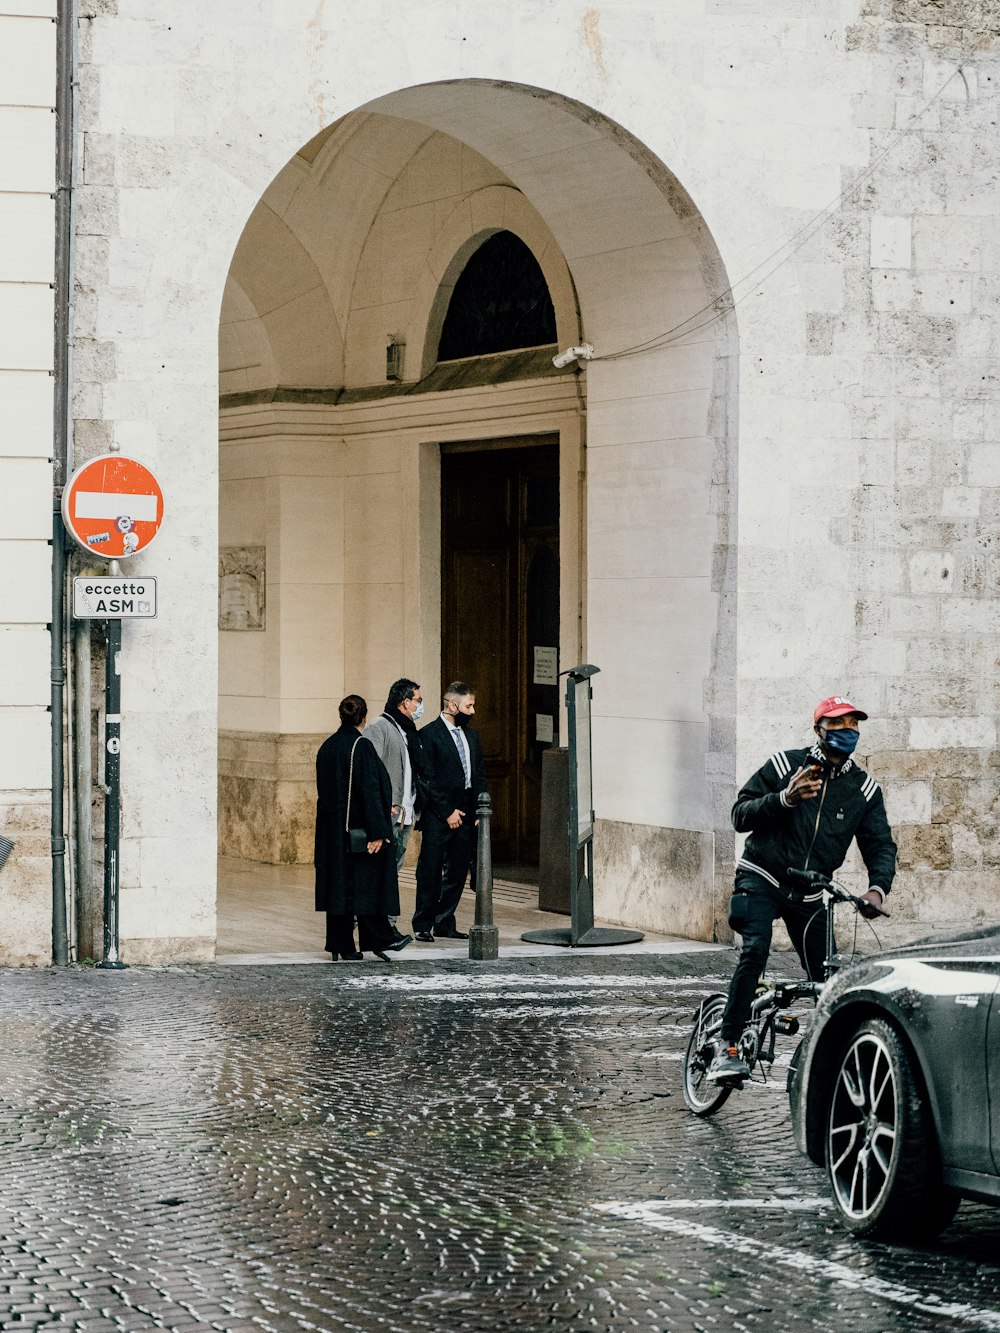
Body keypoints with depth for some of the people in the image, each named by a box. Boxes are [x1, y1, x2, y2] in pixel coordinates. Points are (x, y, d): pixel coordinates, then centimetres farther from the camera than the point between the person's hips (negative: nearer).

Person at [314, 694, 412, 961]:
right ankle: (378, 938, 7)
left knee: (339, 884, 7)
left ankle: (341, 945, 7)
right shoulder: (362, 746, -14)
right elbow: (370, 789, -18)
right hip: (358, 825, -7)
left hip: (332, 826, 7)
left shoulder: (327, 747, 7)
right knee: (368, 883, 2)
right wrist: (377, 831, -18)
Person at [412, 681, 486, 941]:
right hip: (438, 818, -7)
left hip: (465, 816, 7)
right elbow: (428, 780, -11)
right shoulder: (429, 734, -7)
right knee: (430, 873, -2)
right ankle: (423, 926, 5)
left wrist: (479, 809, 6)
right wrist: (447, 812, -12)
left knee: (457, 873, 8)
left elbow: (479, 775, 17)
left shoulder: (471, 735, 15)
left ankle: (445, 924, 15)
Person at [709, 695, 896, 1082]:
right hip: (761, 879, -4)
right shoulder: (784, 765, -6)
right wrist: (784, 798, -25)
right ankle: (727, 1049, -26)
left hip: (808, 895, 4)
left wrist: (878, 888, -21)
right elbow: (741, 815, -8)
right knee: (755, 950, -28)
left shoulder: (865, 790, 3)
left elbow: (880, 845, 0)